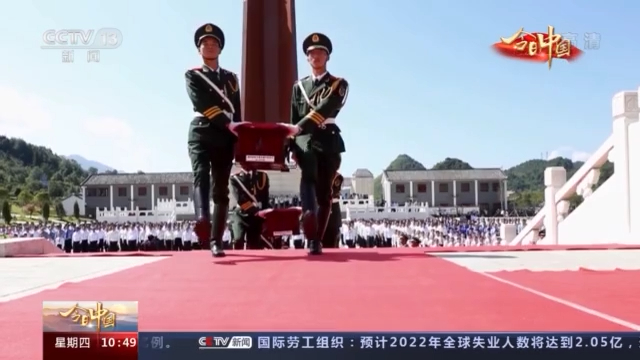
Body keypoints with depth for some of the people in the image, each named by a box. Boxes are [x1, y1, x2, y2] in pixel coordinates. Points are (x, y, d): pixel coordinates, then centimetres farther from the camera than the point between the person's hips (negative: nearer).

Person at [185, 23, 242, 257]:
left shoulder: (231, 78, 21)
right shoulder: (192, 75, 10)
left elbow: (237, 111, 13)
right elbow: (201, 103, -7)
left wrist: (239, 139, 2)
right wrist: (227, 123, -15)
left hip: (225, 138, 3)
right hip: (201, 134, -3)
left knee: (221, 189, 1)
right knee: (201, 176, -27)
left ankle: (216, 241, 4)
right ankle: (203, 220, -48)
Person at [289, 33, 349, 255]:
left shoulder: (339, 84, 6)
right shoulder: (299, 86, 16)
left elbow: (326, 108, -12)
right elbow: (294, 119, 13)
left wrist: (300, 126, -23)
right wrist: (293, 147, 3)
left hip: (329, 140, 0)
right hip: (305, 138, 1)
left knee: (324, 192, 0)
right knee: (309, 171, -32)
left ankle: (316, 240, 6)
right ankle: (308, 213, -52)